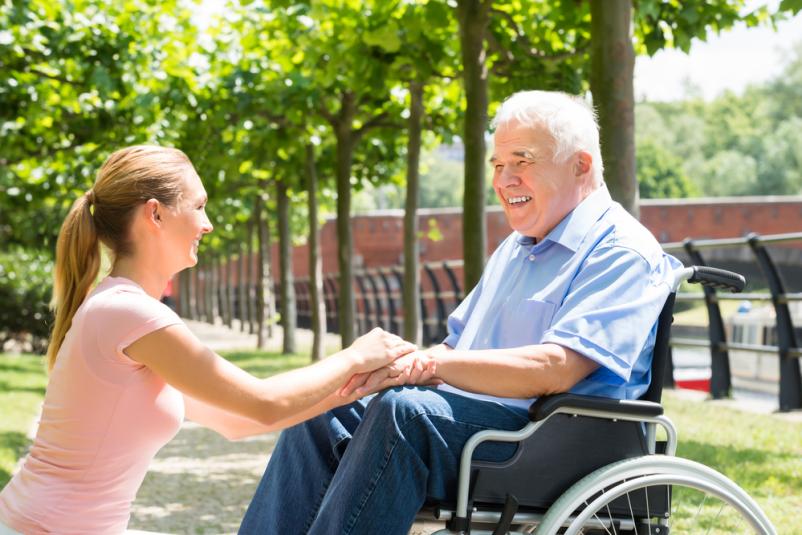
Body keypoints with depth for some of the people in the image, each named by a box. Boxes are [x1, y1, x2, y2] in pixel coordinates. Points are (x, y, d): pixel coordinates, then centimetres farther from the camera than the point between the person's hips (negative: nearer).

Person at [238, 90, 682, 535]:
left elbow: (555, 370, -21)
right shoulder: (514, 248, 23)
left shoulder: (623, 252, -7)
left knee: (400, 410, -31)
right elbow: (457, 346, 24)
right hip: (470, 417, 9)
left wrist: (427, 362, -23)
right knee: (322, 411, -6)